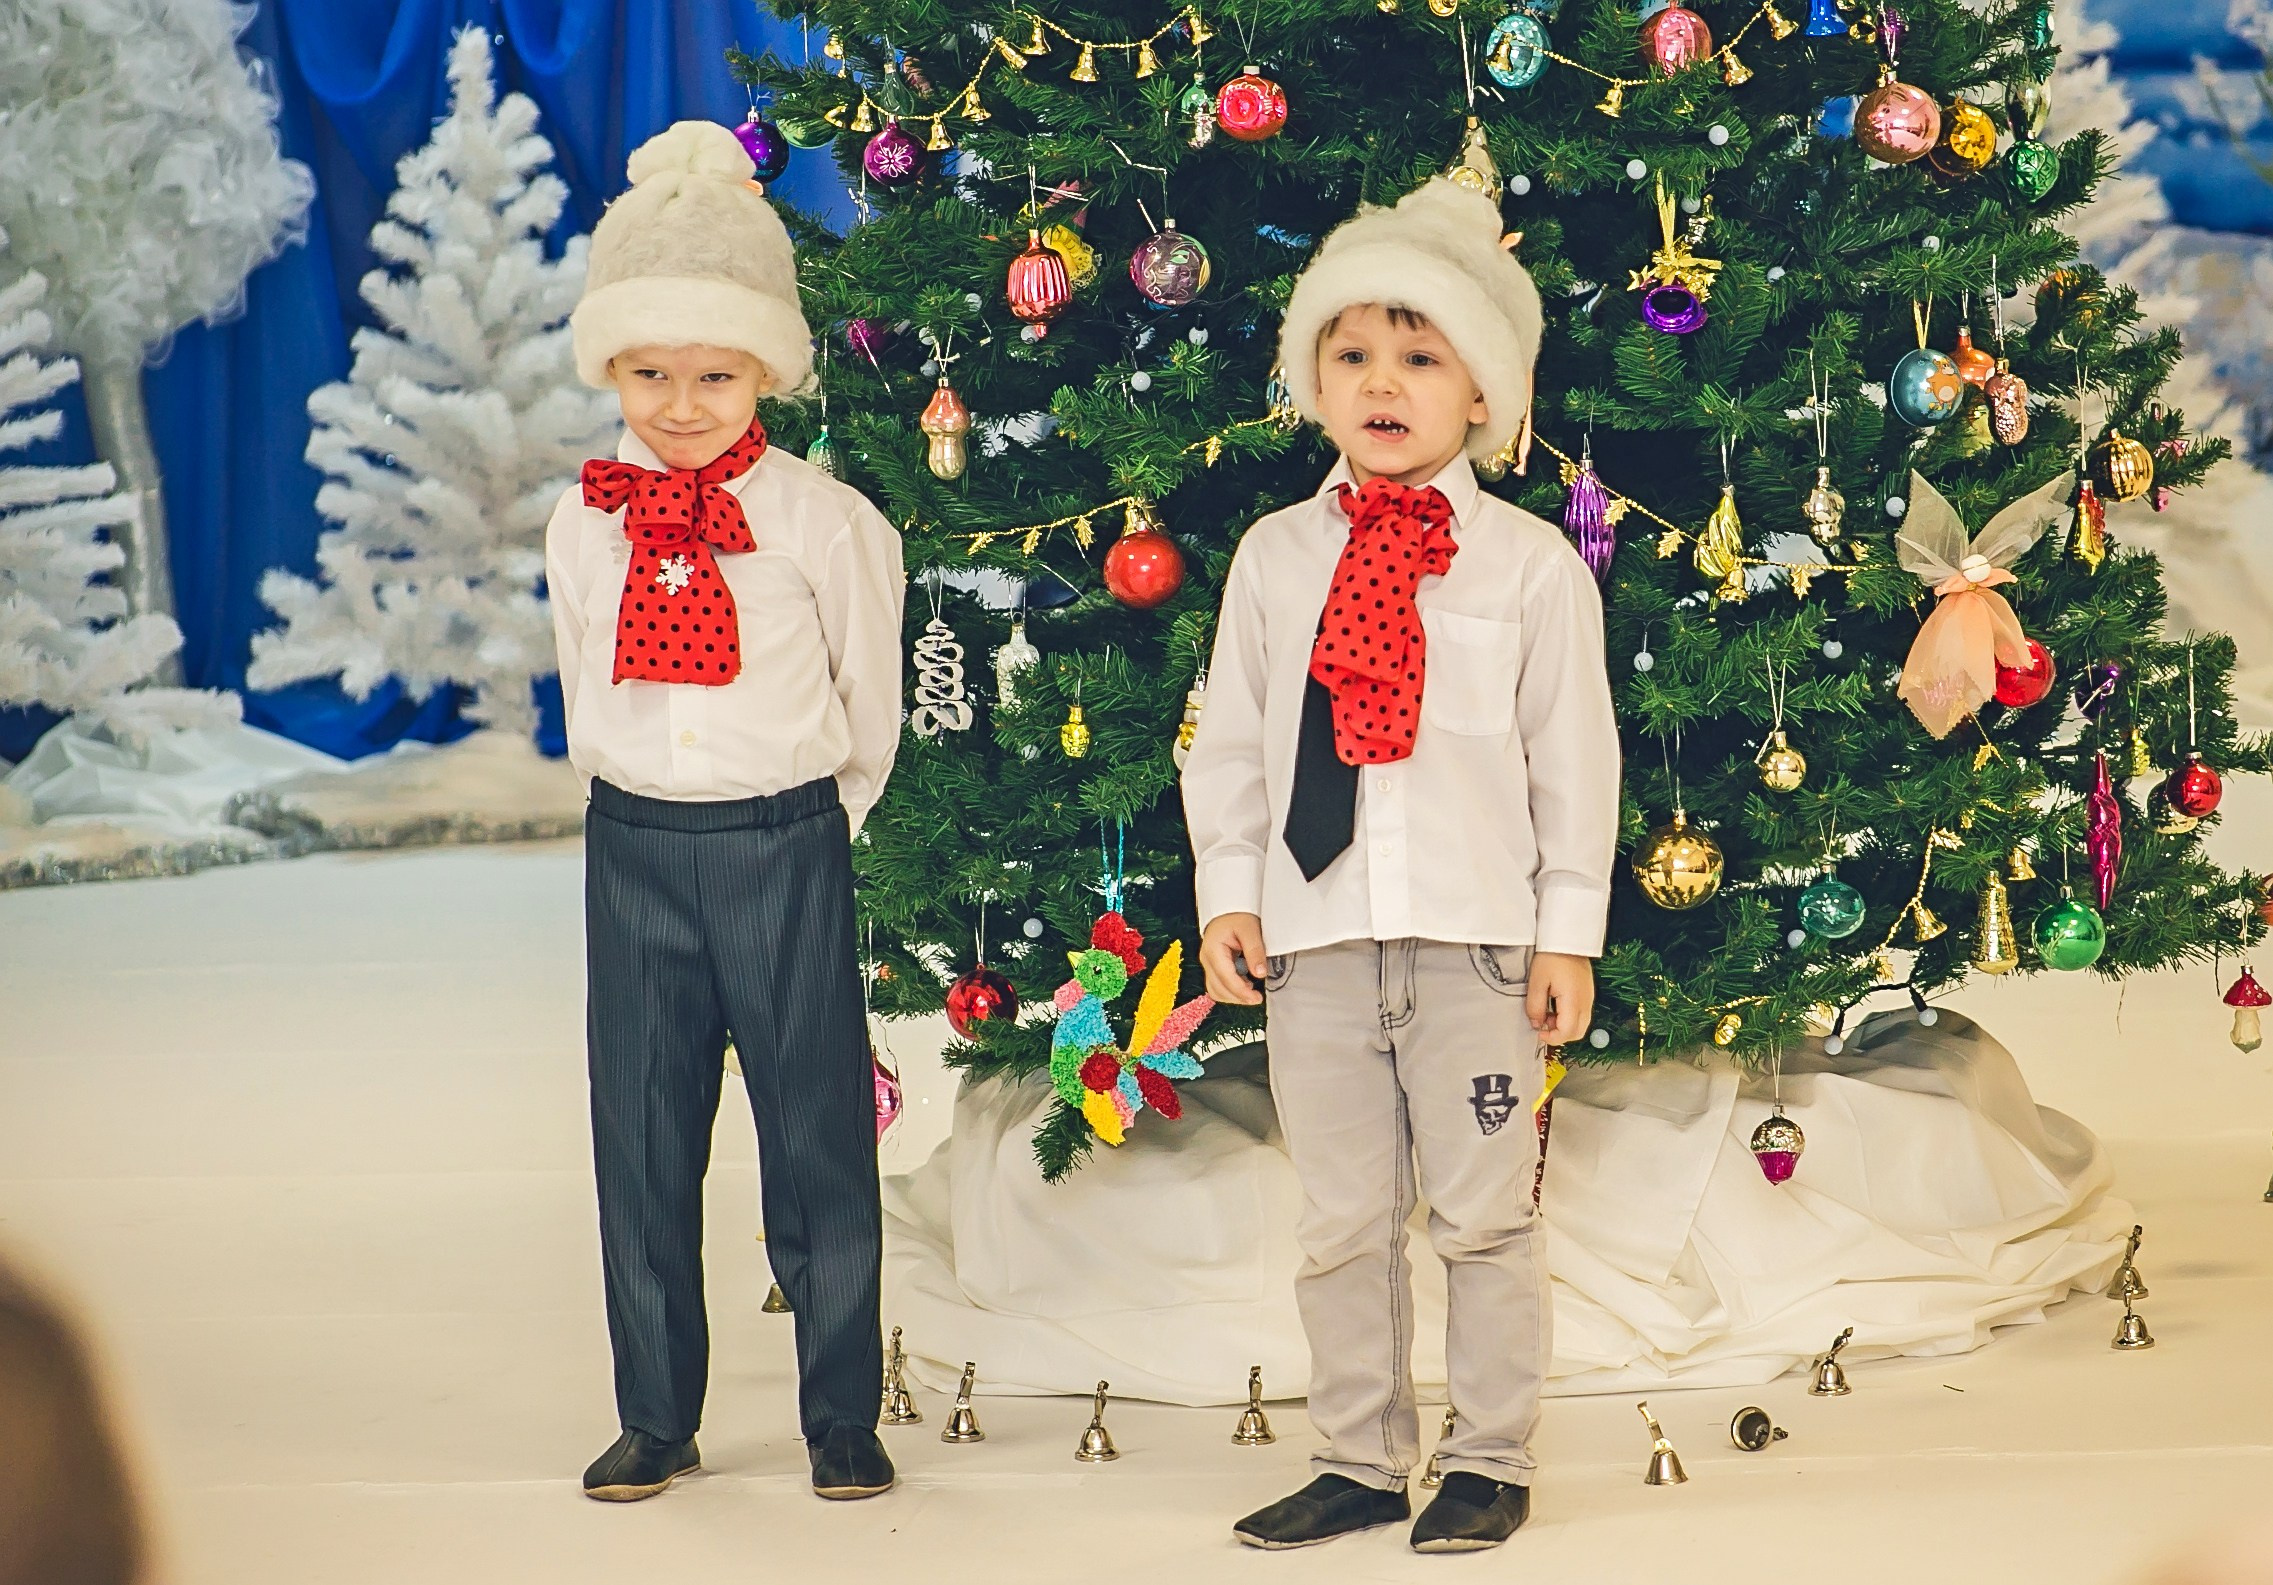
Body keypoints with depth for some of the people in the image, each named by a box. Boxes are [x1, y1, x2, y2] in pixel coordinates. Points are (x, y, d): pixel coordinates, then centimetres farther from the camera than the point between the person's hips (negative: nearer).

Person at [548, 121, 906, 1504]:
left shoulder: (825, 523, -8)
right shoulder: (586, 525, 2)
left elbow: (872, 702, 3)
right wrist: (643, 815, 14)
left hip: (787, 845, -3)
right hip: (634, 853, 3)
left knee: (818, 1139, 3)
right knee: (641, 1142, 8)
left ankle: (842, 1420, 14)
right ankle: (656, 1420, 20)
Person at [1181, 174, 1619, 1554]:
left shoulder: (1532, 564, 1)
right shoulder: (1275, 559, 7)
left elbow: (1574, 754, 2)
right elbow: (1232, 740, 11)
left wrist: (1570, 927, -1)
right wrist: (1229, 891, 2)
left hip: (1475, 934, -2)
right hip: (1315, 932, 3)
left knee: (1483, 1213, 3)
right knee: (1341, 1220, 8)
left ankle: (1492, 1461, 14)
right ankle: (1362, 1461, 19)